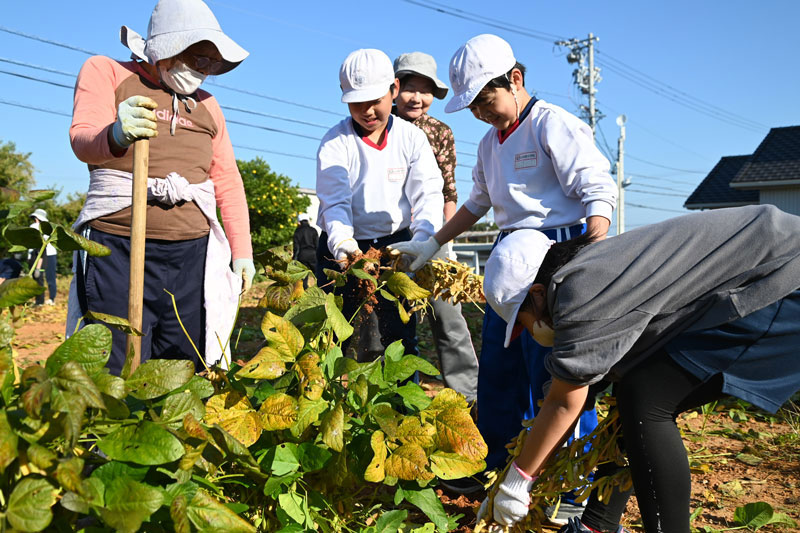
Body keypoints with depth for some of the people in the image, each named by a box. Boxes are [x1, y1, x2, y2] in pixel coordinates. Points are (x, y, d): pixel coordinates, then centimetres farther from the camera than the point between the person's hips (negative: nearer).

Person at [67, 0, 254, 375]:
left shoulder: (206, 105, 21)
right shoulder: (106, 72, 10)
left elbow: (228, 180, 21)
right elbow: (82, 139, -8)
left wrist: (242, 250, 14)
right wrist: (116, 136, -32)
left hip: (191, 254, 4)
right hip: (117, 246, -3)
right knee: (116, 376, -9)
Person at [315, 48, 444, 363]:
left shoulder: (412, 138, -2)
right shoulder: (335, 142, -5)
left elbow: (427, 196, -9)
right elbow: (334, 201, -15)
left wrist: (421, 243, -27)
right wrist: (341, 243, -35)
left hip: (395, 243, 1)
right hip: (344, 248, -1)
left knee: (399, 336, 3)